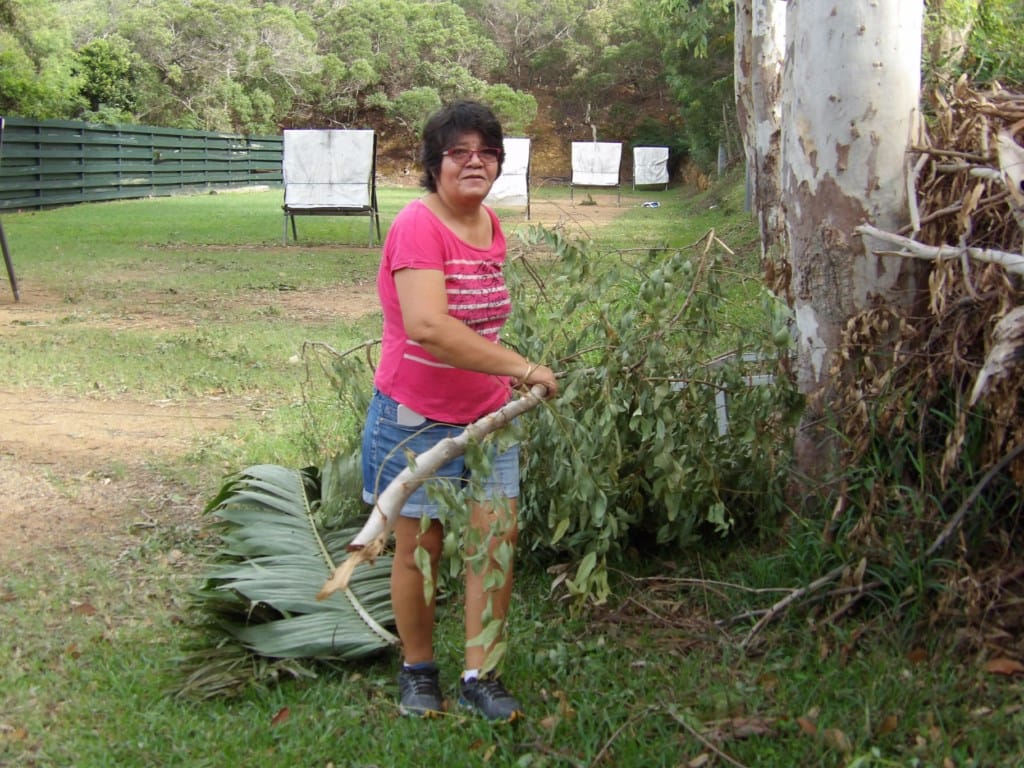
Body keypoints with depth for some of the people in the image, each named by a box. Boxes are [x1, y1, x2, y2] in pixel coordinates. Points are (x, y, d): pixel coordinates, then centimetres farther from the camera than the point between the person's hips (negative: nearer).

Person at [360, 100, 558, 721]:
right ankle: (418, 672, 27)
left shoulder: (491, 226, 5)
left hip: (487, 414, 6)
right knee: (420, 547, 7)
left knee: (498, 536, 3)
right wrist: (521, 367, -33)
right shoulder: (419, 227, -20)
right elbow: (428, 327, -34)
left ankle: (480, 676, 16)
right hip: (418, 416, -6)